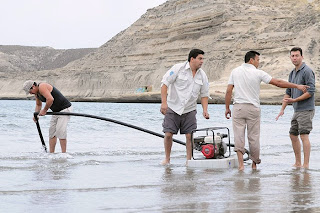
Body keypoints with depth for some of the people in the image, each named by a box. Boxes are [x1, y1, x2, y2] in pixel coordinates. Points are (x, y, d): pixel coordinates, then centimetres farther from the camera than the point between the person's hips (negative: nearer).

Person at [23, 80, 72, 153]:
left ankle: (64, 153, -13)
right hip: (56, 111, 10)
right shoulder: (36, 92, 10)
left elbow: (50, 99, -35)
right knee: (52, 131, 7)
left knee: (60, 131, -16)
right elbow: (38, 105, 27)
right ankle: (51, 153, 11)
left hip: (65, 109, -10)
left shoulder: (42, 87, -21)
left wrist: (44, 110, -21)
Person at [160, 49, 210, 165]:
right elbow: (165, 83, -11)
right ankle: (167, 159, 13)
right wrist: (164, 102, -18)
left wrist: (205, 110, -2)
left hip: (189, 110, 3)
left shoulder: (202, 75, 4)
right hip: (173, 108, -3)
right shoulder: (178, 68, -9)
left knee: (190, 136, -5)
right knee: (168, 134, -3)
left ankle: (189, 160, 5)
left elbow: (204, 94, 11)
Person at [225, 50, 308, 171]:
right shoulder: (258, 73, -3)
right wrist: (297, 86, 1)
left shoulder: (235, 71, 4)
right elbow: (278, 83, -4)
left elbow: (229, 91, 1)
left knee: (238, 135, 0)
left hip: (238, 107, 2)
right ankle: (254, 164, 18)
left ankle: (241, 163, -11)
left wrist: (227, 108, 10)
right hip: (253, 108, -1)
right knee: (253, 137, 8)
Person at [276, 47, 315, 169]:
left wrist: (294, 100, -16)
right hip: (297, 110, 9)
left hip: (306, 110, -9)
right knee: (293, 135, 11)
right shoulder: (292, 73, 16)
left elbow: (311, 92, -18)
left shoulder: (307, 71, -11)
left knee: (304, 136, -11)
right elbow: (288, 93, 21)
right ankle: (297, 163, 19)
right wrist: (282, 109, 14)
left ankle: (306, 165, -10)